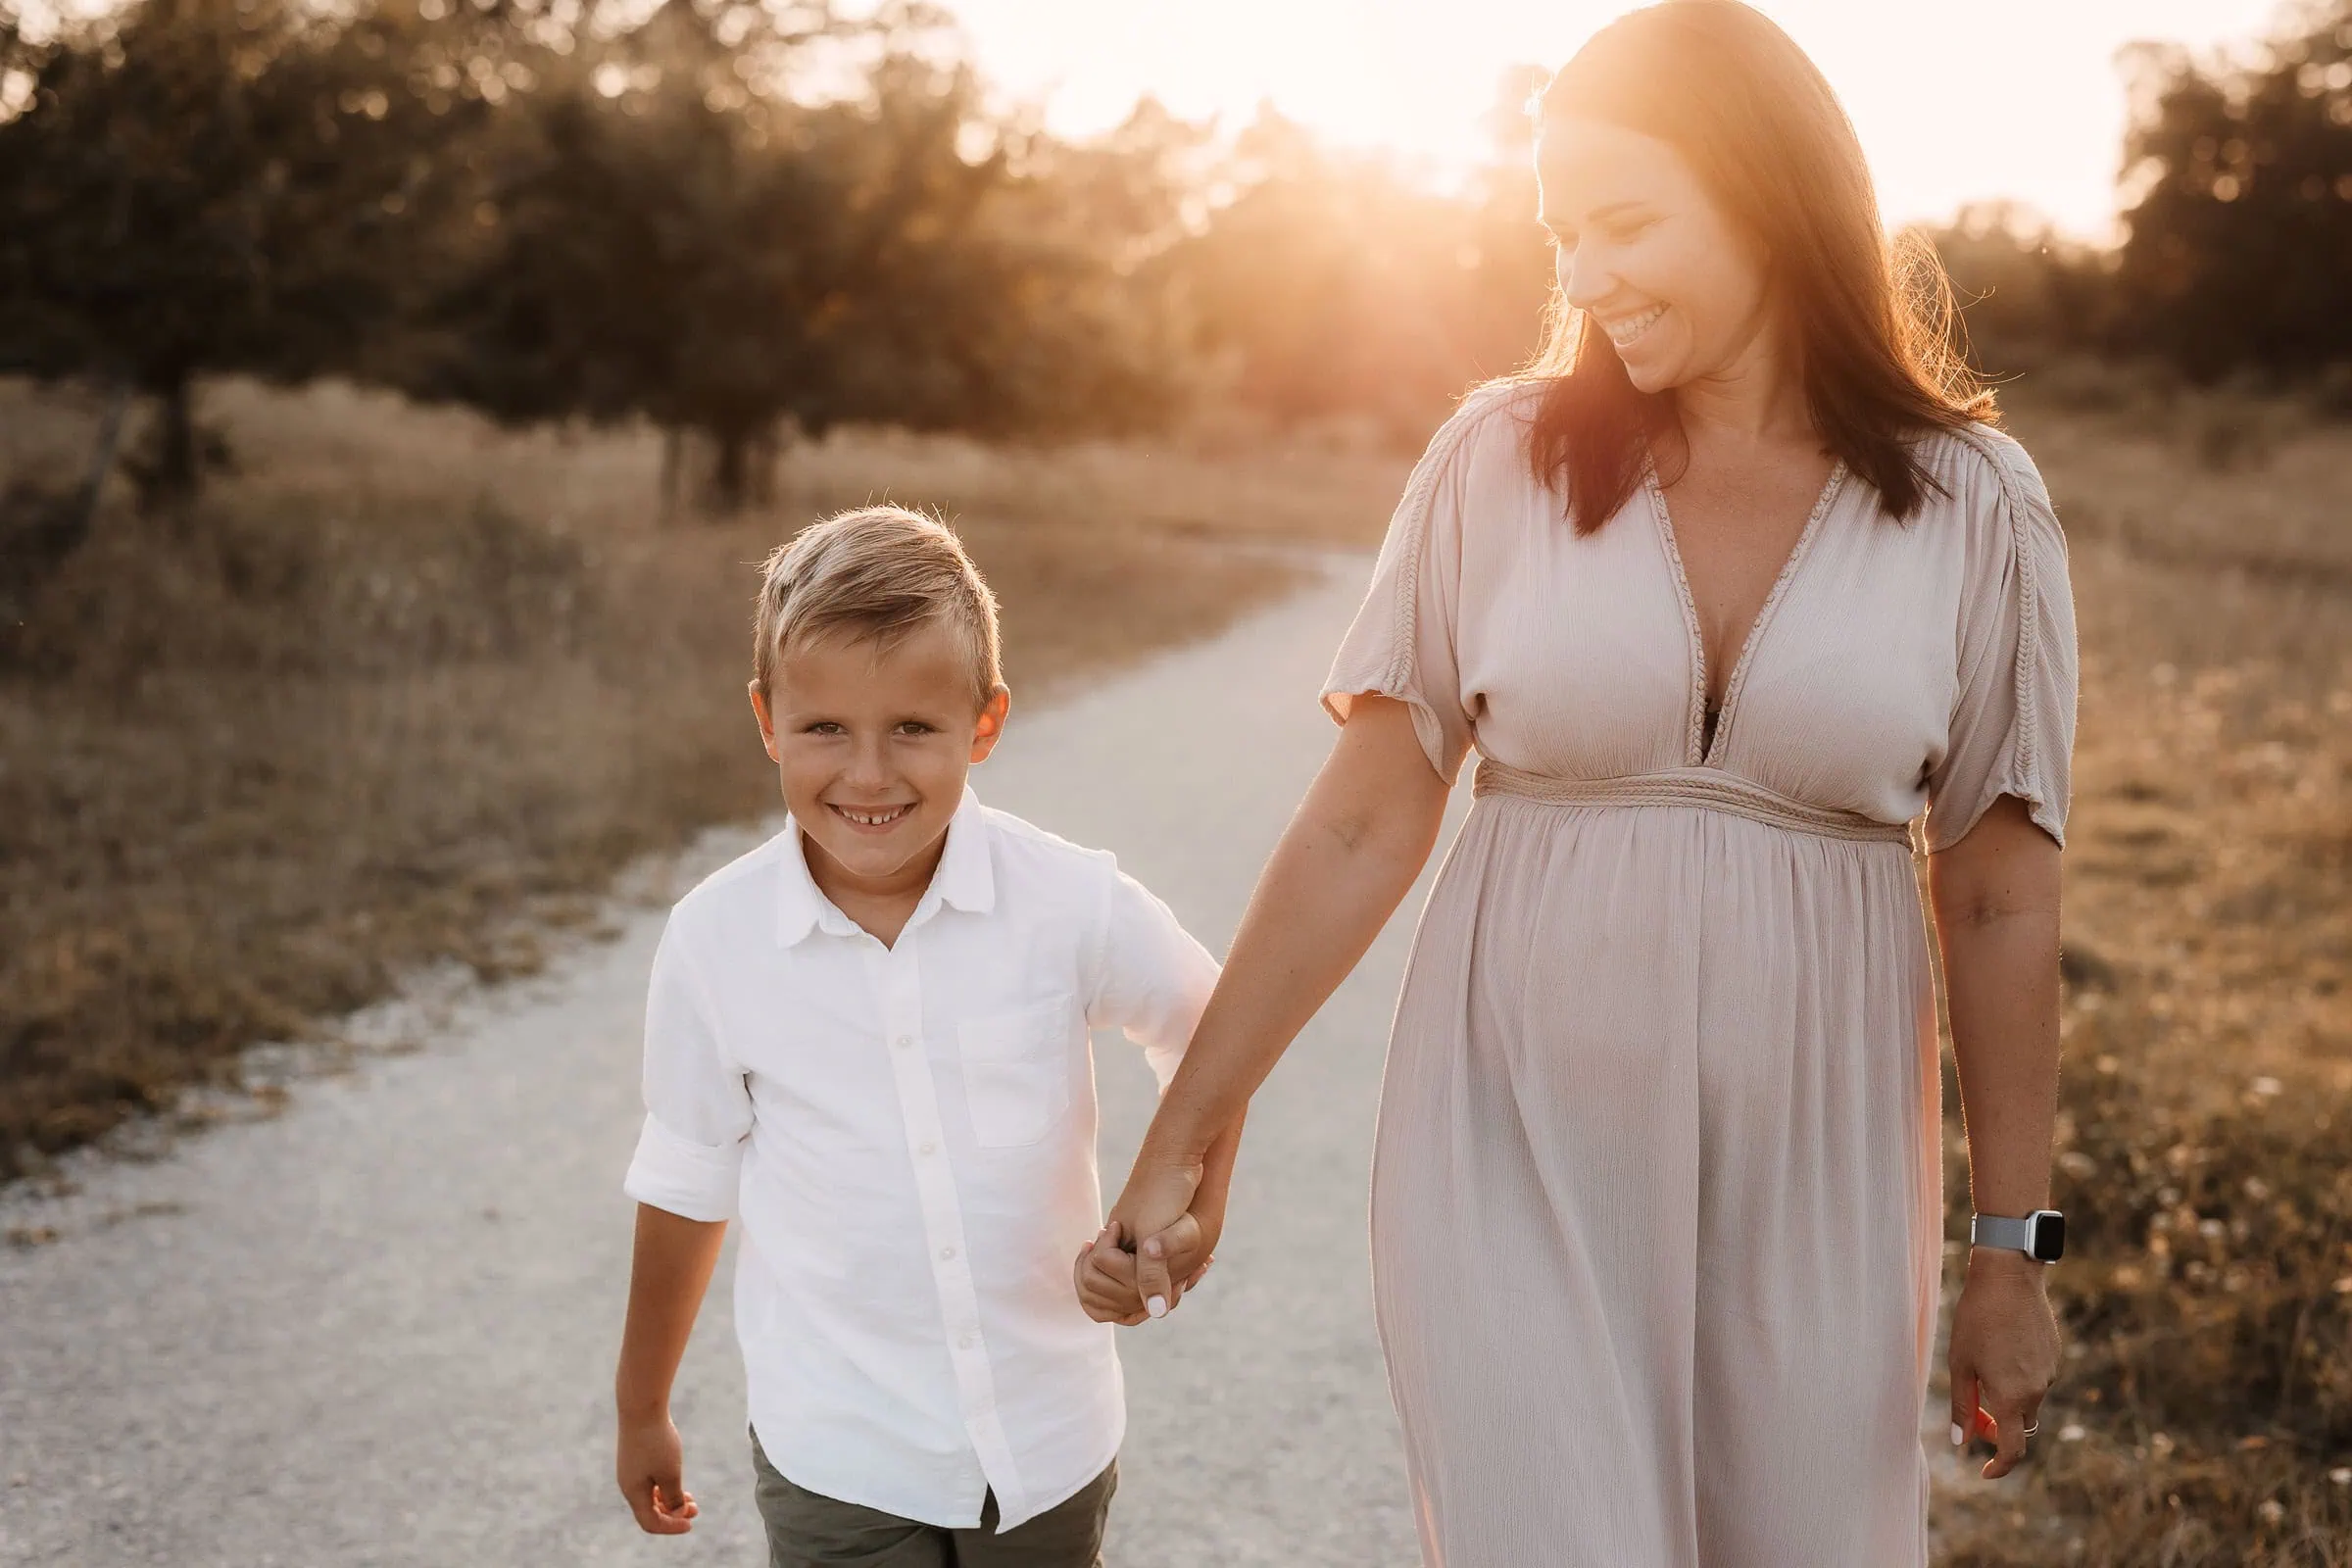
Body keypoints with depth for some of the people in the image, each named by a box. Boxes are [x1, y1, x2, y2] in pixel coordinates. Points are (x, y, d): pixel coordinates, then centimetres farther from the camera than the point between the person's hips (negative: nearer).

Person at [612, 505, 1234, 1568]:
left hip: (1049, 1437, 1)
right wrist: (641, 1411, 12)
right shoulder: (716, 941, -12)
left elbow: (1210, 1034, 6)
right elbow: (684, 1185, 2)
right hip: (837, 1459, -1)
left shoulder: (1071, 905, -14)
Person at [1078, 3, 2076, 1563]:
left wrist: (2013, 1250, 4)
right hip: (1520, 1145, -1)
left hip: (1811, 1165, 1)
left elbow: (2000, 903, 2)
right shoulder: (1501, 463, -3)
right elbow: (1357, 831, -1)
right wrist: (1184, 1135, -1)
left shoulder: (1974, 510, -3)